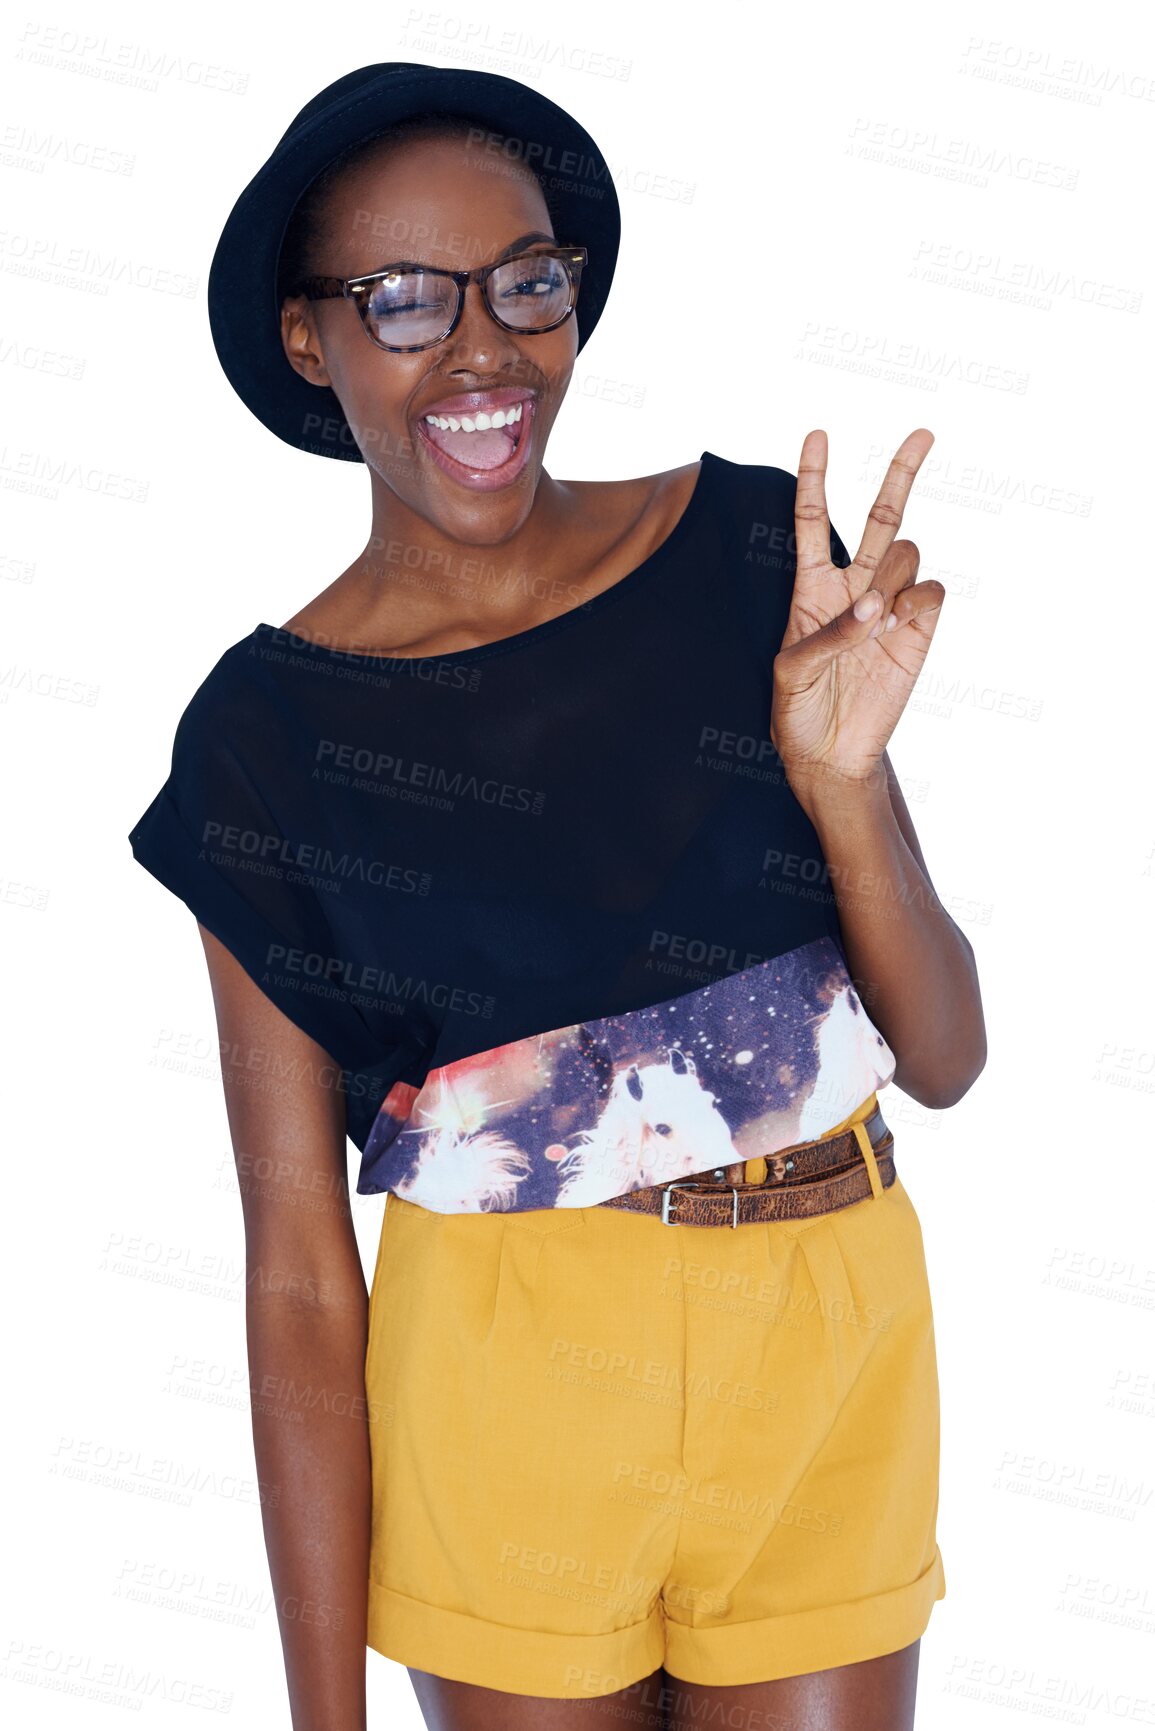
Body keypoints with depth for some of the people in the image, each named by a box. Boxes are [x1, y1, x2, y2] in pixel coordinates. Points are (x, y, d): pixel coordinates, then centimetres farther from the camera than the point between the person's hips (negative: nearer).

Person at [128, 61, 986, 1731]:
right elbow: (299, 1270, -8)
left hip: (840, 1358, 2)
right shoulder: (271, 732, -9)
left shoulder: (753, 548, -6)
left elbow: (947, 1056, -4)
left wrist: (843, 778, -21)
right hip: (505, 1396, -1)